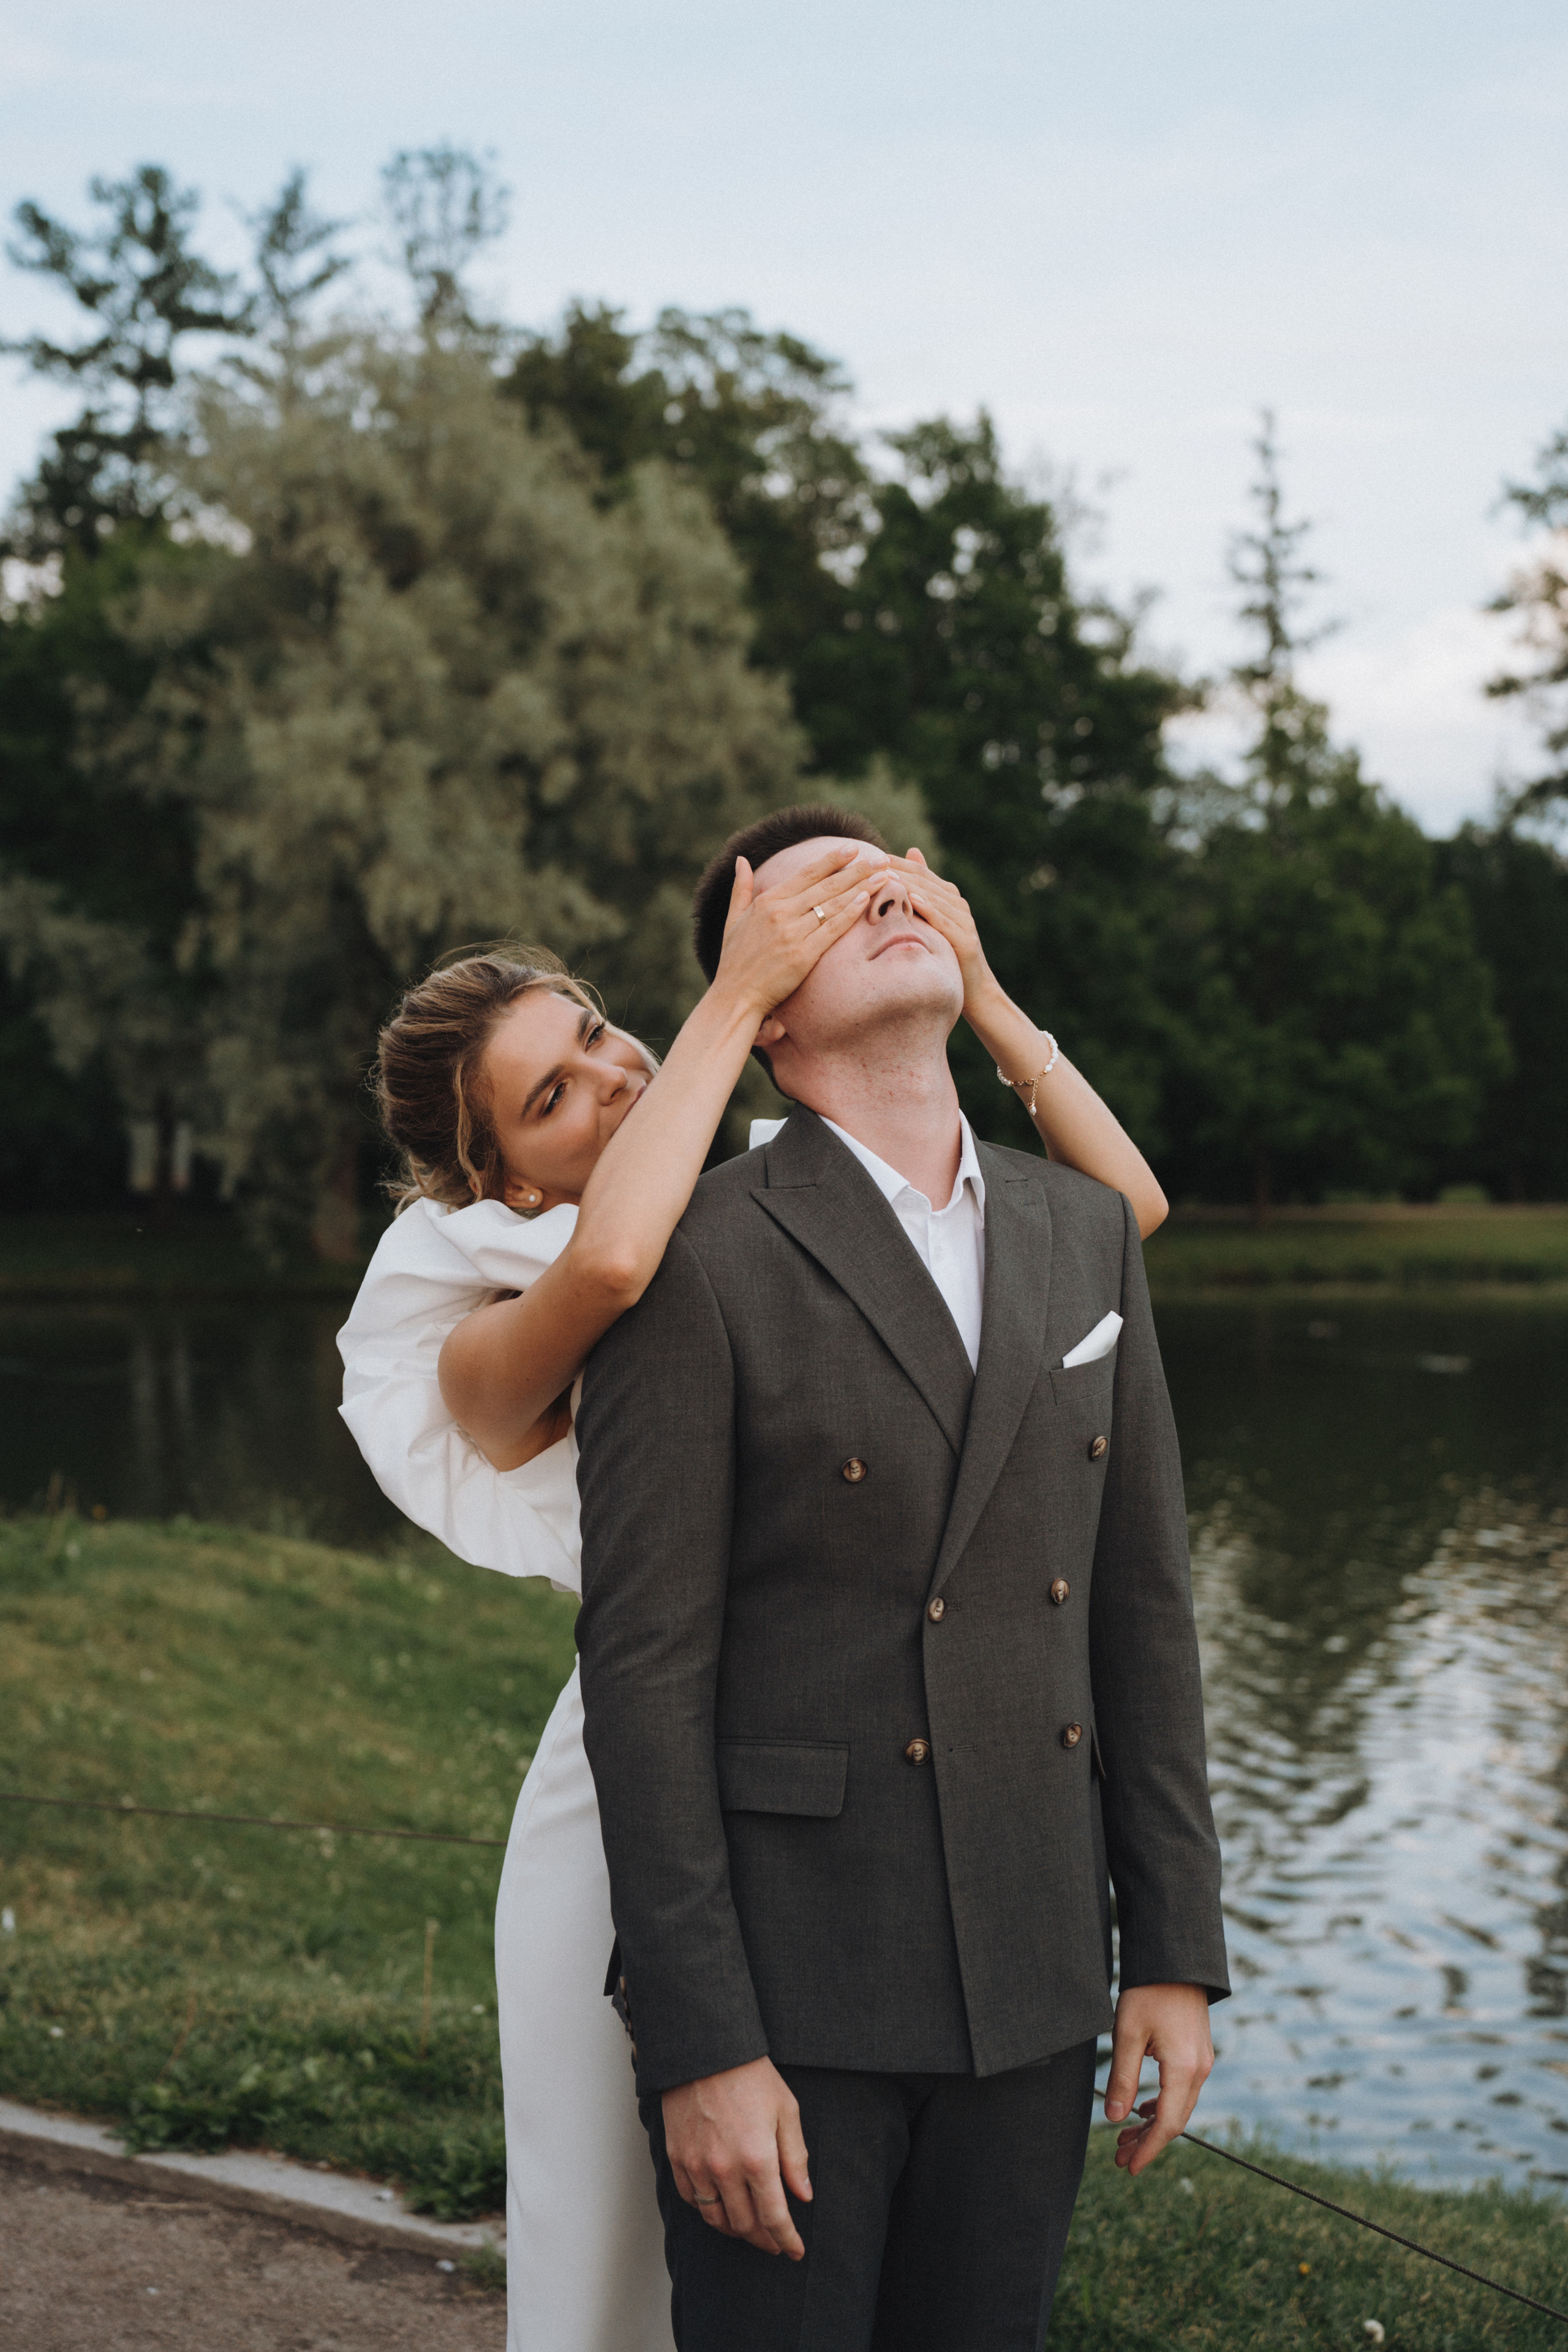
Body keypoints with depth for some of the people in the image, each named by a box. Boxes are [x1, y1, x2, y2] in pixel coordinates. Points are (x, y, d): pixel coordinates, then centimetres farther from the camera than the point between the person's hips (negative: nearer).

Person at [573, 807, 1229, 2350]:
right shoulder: (695, 1265, -12)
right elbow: (643, 1665, -13)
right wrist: (696, 2045, -16)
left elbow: (1138, 1605, 8)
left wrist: (1178, 1949, 5)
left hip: (1026, 1969, 5)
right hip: (777, 1967, -5)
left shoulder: (1084, 1236, 6)